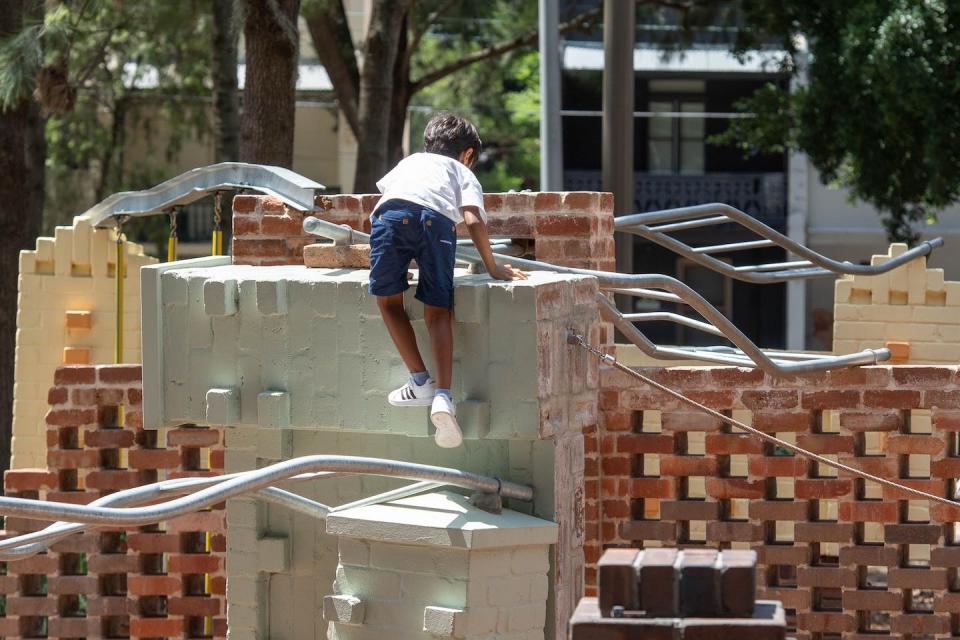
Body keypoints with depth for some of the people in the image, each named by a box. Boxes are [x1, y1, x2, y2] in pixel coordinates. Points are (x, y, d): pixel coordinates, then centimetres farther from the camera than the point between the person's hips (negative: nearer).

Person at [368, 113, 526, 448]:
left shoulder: (410, 161, 45)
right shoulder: (464, 174, 34)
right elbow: (473, 220, 17)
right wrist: (492, 267, 24)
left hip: (391, 212, 1)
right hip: (436, 219, -1)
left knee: (388, 298, 18)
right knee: (438, 310, 3)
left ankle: (420, 381, 14)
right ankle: (443, 395, -13)